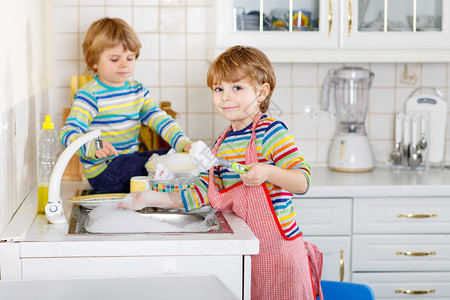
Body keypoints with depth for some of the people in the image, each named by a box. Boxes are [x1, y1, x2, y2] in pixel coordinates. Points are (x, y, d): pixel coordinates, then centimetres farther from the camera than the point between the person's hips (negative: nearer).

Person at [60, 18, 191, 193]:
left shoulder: (138, 91, 11)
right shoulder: (89, 96, -13)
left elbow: (160, 120, 4)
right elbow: (68, 133, -22)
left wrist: (184, 143, -14)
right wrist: (93, 147, -44)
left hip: (130, 160, 8)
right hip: (103, 171, -8)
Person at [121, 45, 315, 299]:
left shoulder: (271, 131, -10)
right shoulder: (222, 144, 10)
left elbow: (303, 181, -16)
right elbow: (204, 192, 13)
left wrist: (268, 172, -33)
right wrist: (154, 199, 8)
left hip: (278, 251, -6)